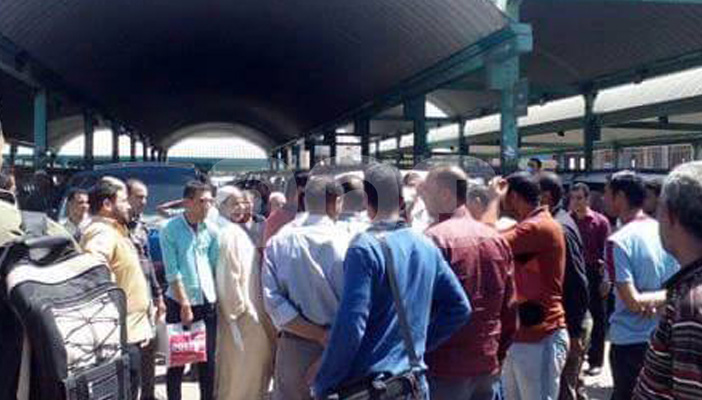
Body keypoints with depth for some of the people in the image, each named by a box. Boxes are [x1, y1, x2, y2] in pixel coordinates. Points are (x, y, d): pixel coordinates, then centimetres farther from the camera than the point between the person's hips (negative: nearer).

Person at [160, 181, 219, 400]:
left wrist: (218, 296, -1)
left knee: (208, 359, 10)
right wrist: (184, 304, -13)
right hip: (179, 302, -3)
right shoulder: (170, 229, -8)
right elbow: (172, 272, -12)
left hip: (208, 302, 4)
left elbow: (216, 264, 5)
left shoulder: (211, 230, 4)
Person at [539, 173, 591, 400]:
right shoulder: (559, 222, 9)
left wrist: (574, 332, -19)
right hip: (571, 320, 10)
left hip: (570, 324, -10)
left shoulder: (560, 229, -20)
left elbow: (578, 283, -21)